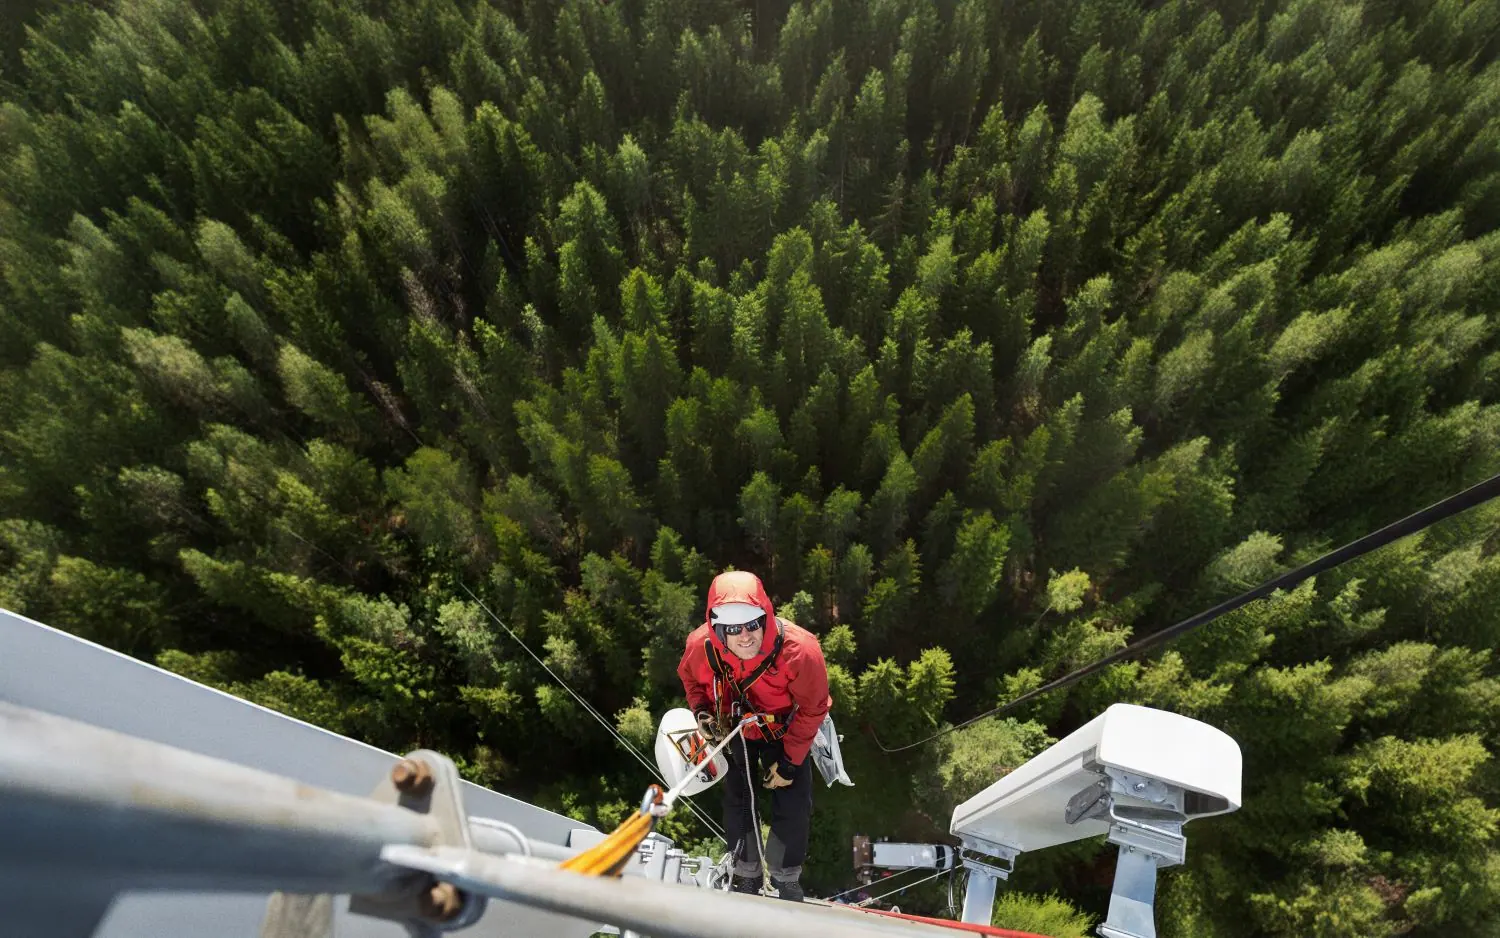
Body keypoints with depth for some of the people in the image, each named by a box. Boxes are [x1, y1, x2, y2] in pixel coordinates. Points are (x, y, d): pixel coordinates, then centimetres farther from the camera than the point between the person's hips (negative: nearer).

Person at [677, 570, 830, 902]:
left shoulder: (799, 650, -40)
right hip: (737, 729, 2)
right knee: (738, 800, 7)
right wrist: (701, 711, -20)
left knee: (793, 806, -2)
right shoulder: (701, 647, -34)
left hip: (786, 730, -1)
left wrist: (790, 761, -14)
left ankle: (786, 882, 23)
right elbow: (691, 678, -4)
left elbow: (812, 708, -20)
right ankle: (746, 878, 31)